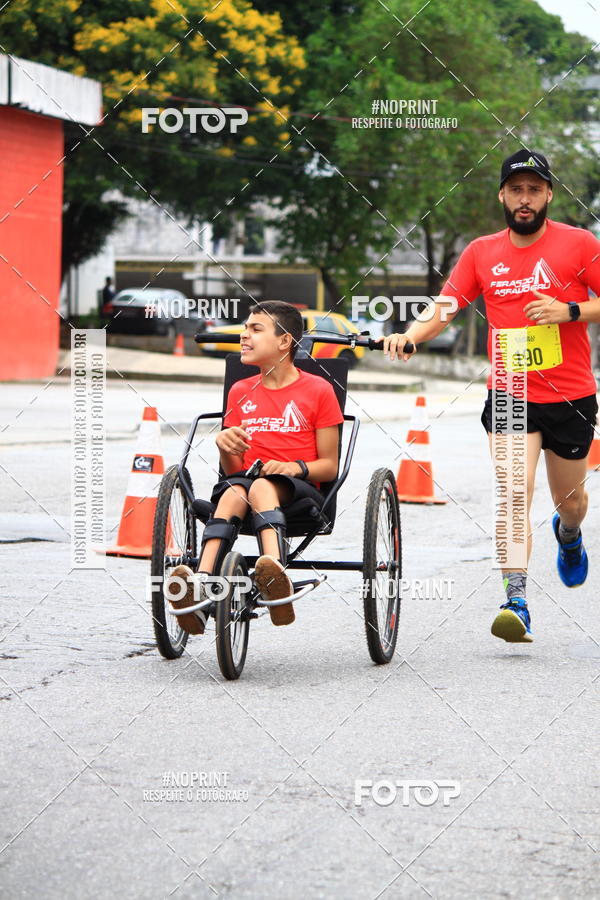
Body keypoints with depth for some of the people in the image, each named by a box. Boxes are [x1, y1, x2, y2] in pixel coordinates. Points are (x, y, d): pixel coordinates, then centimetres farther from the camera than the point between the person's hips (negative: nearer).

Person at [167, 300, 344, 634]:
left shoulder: (318, 390, 8)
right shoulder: (240, 392, 19)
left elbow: (329, 466, 4)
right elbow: (233, 470, 15)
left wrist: (296, 467, -16)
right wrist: (225, 447, -8)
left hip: (298, 489, -3)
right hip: (247, 479, 3)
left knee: (262, 487, -39)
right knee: (232, 493, -35)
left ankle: (275, 576, -65)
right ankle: (200, 591, -58)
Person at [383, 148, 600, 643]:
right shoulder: (481, 253, 3)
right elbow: (445, 307, 2)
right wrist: (410, 335, -17)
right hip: (510, 394, 0)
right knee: (514, 495, -19)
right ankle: (517, 603, -24)